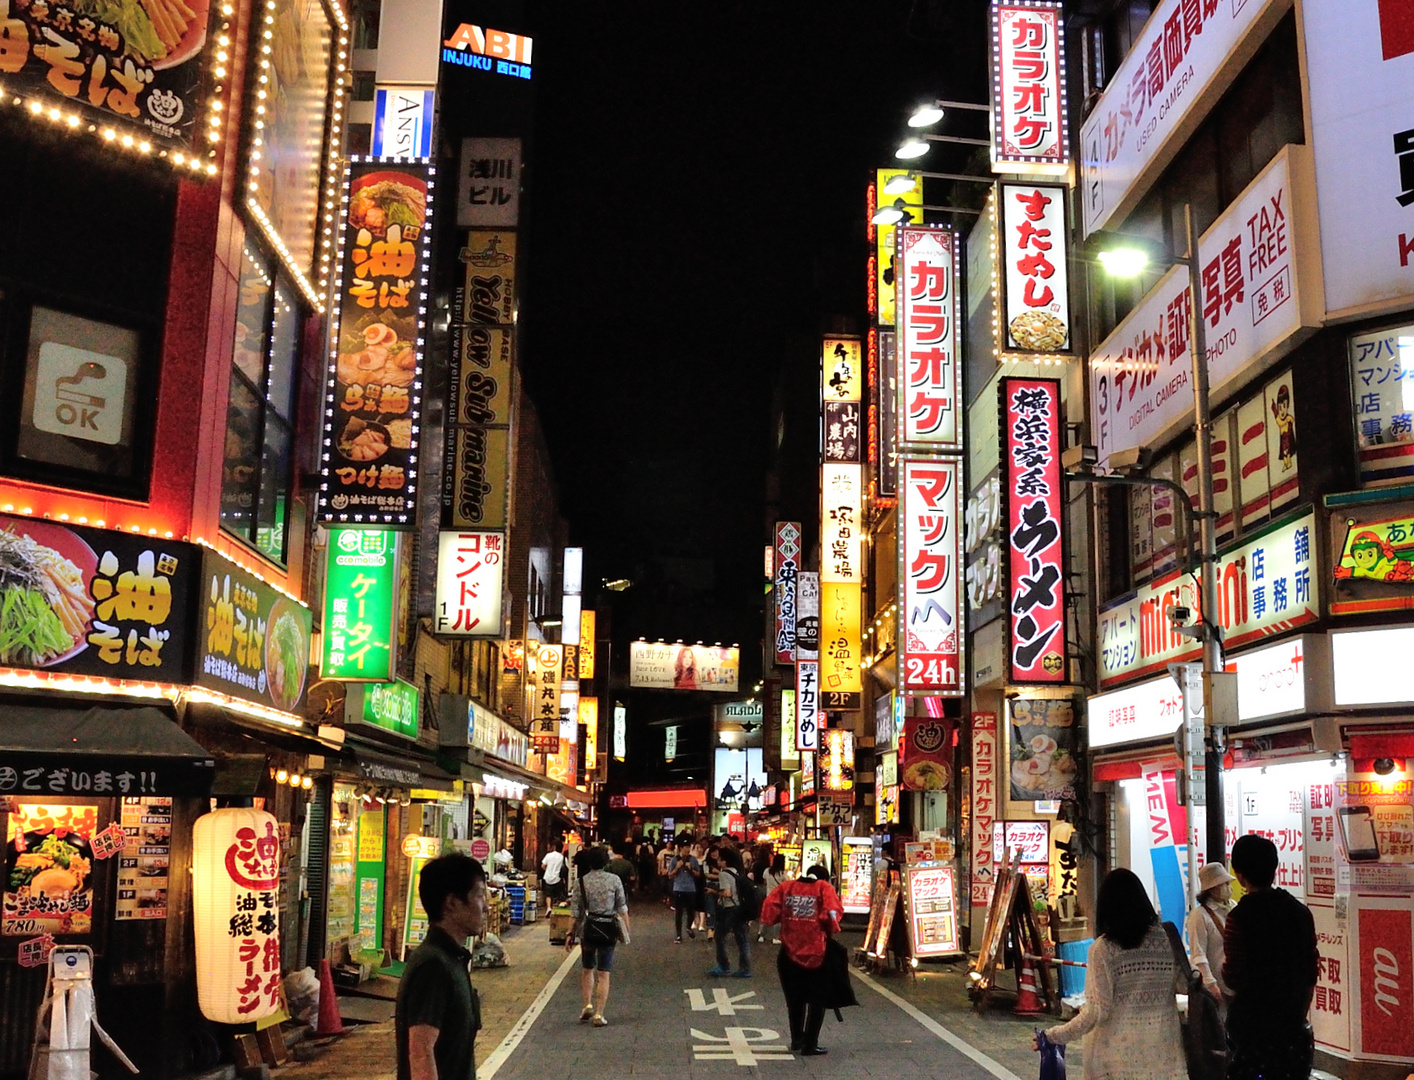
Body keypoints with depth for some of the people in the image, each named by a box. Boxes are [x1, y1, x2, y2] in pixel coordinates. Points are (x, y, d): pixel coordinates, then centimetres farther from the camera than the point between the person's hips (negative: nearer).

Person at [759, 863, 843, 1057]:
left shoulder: (787, 887, 3)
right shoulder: (824, 888, -4)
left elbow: (768, 912, -4)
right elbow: (833, 914, -17)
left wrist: (787, 916, 11)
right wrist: (831, 929, 2)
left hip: (790, 952, 3)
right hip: (817, 953, -3)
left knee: (794, 999, 22)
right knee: (817, 1001, 12)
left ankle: (797, 1039, 32)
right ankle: (810, 1045, 9)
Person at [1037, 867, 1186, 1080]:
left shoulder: (1103, 948, -12)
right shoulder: (1167, 940, 0)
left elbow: (1097, 1012, -15)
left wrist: (1053, 1036, -6)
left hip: (1118, 1057, -3)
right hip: (1163, 1055, 4)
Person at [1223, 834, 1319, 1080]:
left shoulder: (1240, 917, -15)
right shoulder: (1301, 912, 4)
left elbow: (1234, 979, -16)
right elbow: (1311, 975, 11)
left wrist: (1224, 968, 5)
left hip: (1252, 1024, -5)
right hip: (1293, 1023, 6)